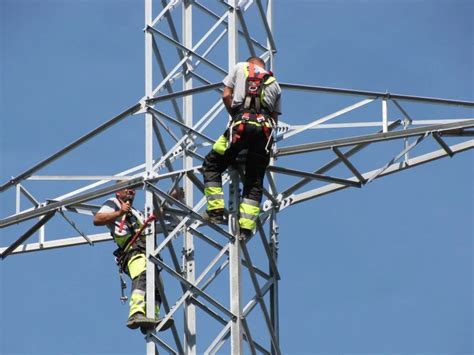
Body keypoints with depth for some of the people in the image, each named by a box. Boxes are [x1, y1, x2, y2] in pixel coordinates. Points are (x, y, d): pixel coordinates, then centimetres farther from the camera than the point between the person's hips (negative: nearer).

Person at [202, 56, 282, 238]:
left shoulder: (241, 67, 22)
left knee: (212, 165, 12)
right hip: (265, 127, 3)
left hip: (242, 123, -3)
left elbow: (226, 96, 12)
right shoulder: (274, 83, 30)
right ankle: (246, 227, -4)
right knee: (255, 181, 6)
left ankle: (216, 210, 2)